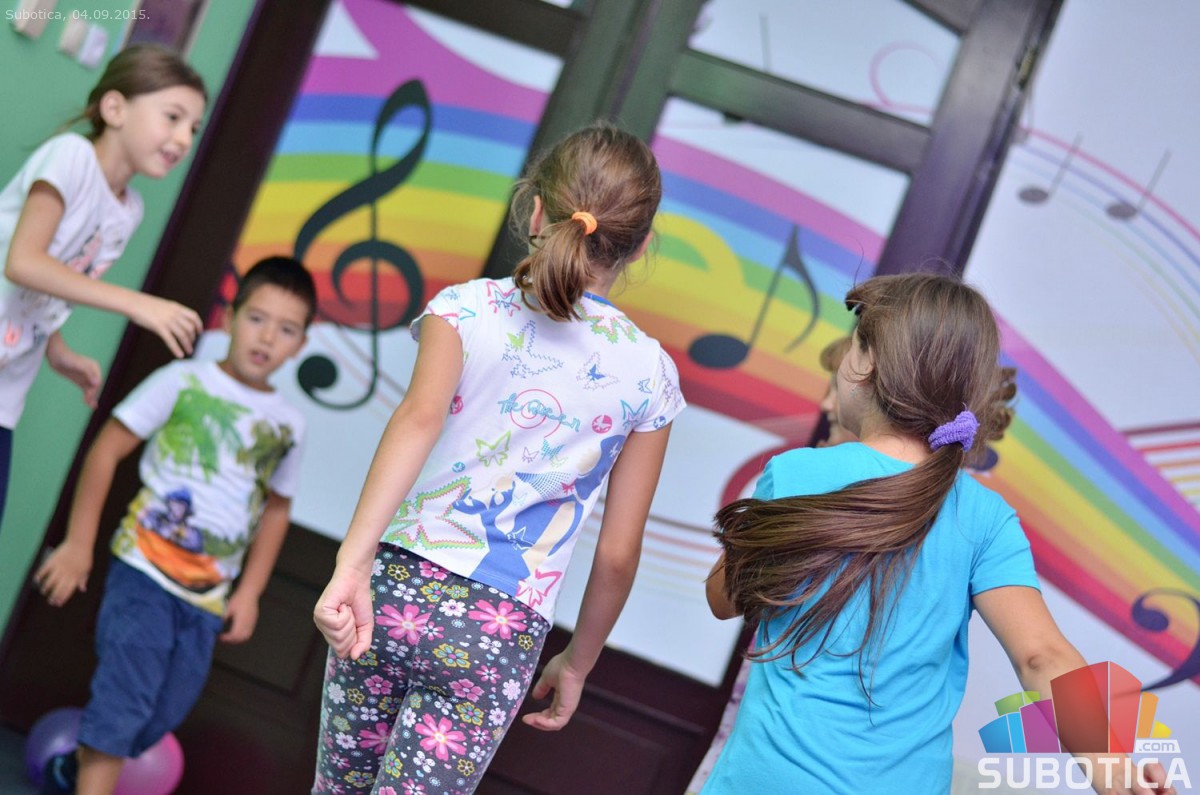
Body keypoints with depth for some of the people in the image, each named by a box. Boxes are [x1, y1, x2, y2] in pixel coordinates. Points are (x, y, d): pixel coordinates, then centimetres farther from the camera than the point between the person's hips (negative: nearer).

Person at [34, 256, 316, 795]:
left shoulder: (289, 424, 5)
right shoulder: (183, 381, -6)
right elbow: (107, 448, -4)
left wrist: (249, 592, 10)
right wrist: (78, 543, -5)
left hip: (208, 597, 5)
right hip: (144, 572, -4)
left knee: (167, 712, 10)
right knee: (126, 694, -13)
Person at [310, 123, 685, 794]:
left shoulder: (468, 307, -1)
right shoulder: (649, 372, 2)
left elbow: (420, 417, -22)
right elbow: (618, 555, 4)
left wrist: (353, 566, -30)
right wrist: (576, 664, 18)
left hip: (394, 588, 1)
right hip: (501, 634, -1)